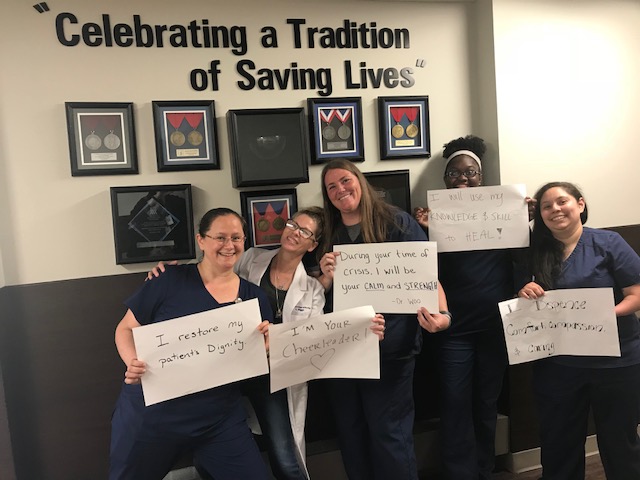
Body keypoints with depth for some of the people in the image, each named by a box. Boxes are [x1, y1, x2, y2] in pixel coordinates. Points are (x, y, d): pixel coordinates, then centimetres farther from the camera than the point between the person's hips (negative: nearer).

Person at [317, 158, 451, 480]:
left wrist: (442, 314, -25)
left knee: (389, 434, 4)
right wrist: (326, 278, -8)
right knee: (350, 434, 17)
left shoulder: (397, 222, -3)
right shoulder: (327, 235, 10)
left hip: (390, 348, -4)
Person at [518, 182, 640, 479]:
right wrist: (524, 294, -13)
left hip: (615, 362, -2)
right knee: (558, 445, 15)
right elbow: (529, 308, 9)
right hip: (556, 364, 3)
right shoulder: (537, 251, 3)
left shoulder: (608, 243, -7)